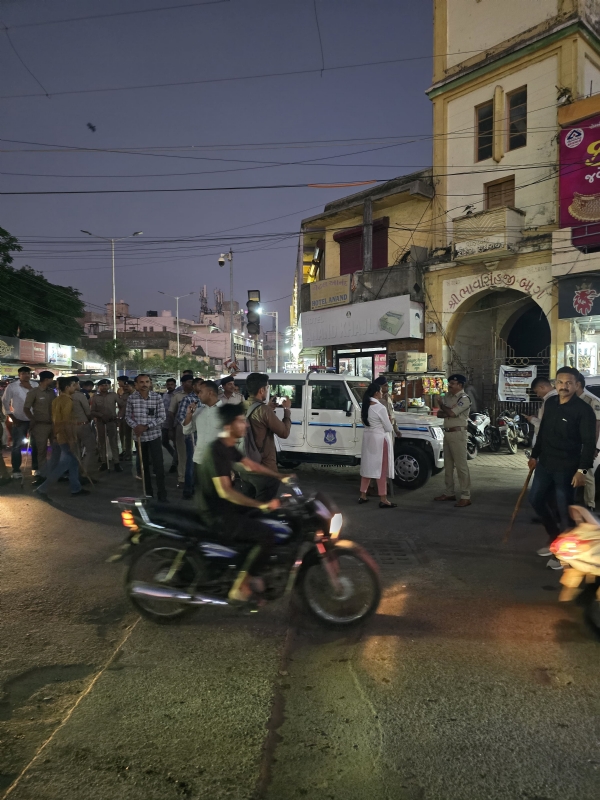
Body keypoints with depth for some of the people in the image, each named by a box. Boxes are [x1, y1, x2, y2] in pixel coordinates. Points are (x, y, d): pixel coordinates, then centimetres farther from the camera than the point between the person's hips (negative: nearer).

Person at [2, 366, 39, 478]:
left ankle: (35, 468, 21)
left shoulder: (36, 385, 2)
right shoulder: (11, 386, -2)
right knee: (17, 445, 3)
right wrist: (13, 418, -3)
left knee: (36, 444, 8)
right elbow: (5, 403, 0)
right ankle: (16, 470, 12)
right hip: (19, 420, -2)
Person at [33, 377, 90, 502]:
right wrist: (71, 439, -21)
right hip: (66, 437, -10)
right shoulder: (67, 401, -17)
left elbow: (55, 419, 16)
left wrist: (55, 436, 21)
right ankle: (42, 489, -5)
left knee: (73, 463, 14)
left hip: (59, 436, 10)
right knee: (63, 465, -5)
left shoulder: (57, 400, 12)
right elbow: (67, 422, -22)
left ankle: (76, 489, 19)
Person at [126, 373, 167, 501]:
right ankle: (147, 492, 25)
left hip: (154, 435, -2)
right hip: (139, 436, 2)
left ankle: (162, 494, 3)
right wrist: (135, 426, -15)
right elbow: (128, 416, 4)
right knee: (143, 465, 13)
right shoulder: (131, 398, -2)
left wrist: (146, 426, -16)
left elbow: (162, 417, -8)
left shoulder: (157, 397, -7)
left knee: (158, 465, -5)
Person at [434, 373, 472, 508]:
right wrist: (447, 411, -12)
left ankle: (466, 496, -5)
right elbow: (439, 414, 9)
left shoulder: (464, 398, -12)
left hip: (457, 433, -9)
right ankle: (449, 493, 23)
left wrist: (442, 406, -2)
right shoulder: (447, 397, 13)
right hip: (447, 432, 9)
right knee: (448, 465, 14)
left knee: (461, 465, -8)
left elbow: (451, 413, -21)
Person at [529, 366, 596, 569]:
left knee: (564, 510, 1)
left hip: (566, 468, -7)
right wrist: (535, 455, 17)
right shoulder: (550, 403, 7)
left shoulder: (583, 410, -13)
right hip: (545, 463, 7)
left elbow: (589, 442, -16)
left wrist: (582, 470, -23)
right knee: (536, 499, 16)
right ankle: (555, 538, 35)